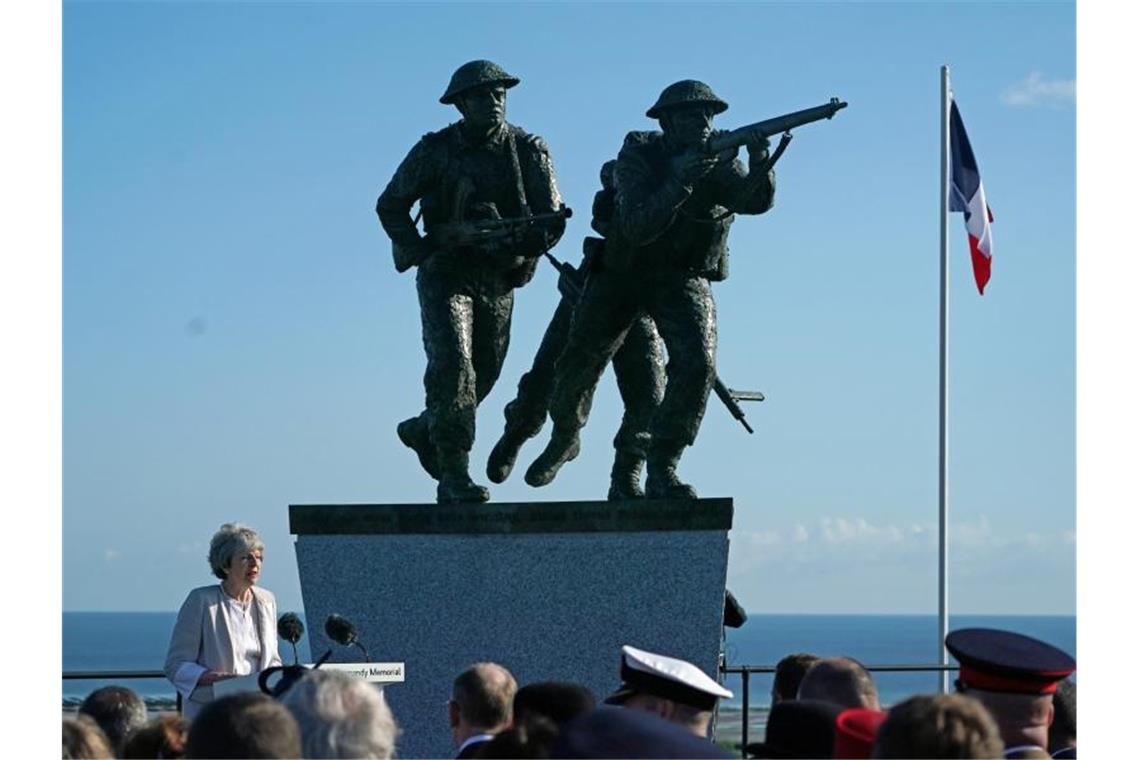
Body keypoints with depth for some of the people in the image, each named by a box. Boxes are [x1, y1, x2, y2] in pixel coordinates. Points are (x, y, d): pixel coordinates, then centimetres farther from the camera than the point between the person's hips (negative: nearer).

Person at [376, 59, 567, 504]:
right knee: (453, 365, -19)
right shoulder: (436, 150, -5)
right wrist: (419, 250, -13)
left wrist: (527, 242, -29)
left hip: (499, 279, 4)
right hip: (446, 275, -4)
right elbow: (390, 206, 3)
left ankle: (424, 429, 40)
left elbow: (552, 217, -7)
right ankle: (453, 472, -15)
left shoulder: (528, 150, -1)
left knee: (483, 372, 13)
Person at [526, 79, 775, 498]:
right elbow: (637, 228, -30)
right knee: (578, 365, 10)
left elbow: (756, 200, -31)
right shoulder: (638, 155, -18)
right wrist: (678, 181, -42)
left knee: (698, 365, -24)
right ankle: (564, 438, 42)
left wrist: (759, 164, -51)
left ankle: (660, 471, -14)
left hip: (683, 281, 0)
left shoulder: (719, 163, -12)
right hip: (621, 275, 0)